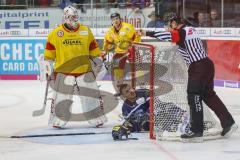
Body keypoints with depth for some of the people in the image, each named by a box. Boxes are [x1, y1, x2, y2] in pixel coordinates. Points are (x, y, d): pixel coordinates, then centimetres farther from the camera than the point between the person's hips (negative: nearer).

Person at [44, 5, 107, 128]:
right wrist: (48, 66, 3)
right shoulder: (56, 33, -1)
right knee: (61, 96, -5)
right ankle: (57, 120, 5)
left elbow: (93, 49, 13)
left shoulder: (86, 31, 5)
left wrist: (99, 61, 11)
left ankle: (97, 119, 13)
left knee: (91, 94, 3)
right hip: (63, 71, -2)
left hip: (84, 70, 2)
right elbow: (49, 53, 6)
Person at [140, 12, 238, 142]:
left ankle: (197, 131, -8)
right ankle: (228, 123, 21)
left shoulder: (181, 32, -10)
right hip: (207, 64, 9)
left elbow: (167, 35, -28)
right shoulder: (190, 30, 17)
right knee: (209, 95, 18)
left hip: (198, 67, -9)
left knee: (194, 97, -7)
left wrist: (147, 33, -28)